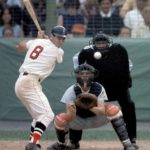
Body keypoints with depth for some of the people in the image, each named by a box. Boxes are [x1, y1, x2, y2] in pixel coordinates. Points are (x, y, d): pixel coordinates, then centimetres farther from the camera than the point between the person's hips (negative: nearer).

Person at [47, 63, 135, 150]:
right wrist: (71, 111, -52)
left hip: (96, 119, 0)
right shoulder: (71, 91, -22)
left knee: (113, 110, -26)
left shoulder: (98, 88, -21)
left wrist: (90, 107, -50)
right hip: (78, 122, 0)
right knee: (60, 120, -25)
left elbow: (102, 111, -29)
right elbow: (70, 118, -27)